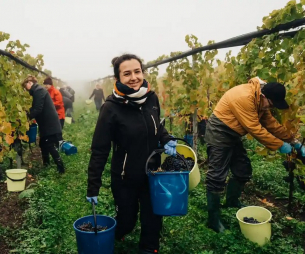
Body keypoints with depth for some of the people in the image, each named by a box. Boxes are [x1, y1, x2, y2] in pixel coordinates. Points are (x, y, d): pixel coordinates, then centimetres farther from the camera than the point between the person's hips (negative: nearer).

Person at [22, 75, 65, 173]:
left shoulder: (38, 90, -13)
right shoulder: (38, 90, 18)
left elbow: (37, 109, -22)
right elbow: (36, 108, 19)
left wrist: (27, 117, -15)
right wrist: (29, 114, 6)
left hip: (50, 124, -10)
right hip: (47, 123, 10)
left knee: (50, 146, -9)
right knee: (43, 144, 18)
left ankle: (61, 169, -6)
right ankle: (46, 165, 31)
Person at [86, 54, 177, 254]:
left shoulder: (152, 98, -7)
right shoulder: (111, 108, -21)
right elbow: (99, 150, -17)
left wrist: (167, 140, -8)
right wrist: (93, 186, -14)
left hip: (153, 174, 4)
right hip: (125, 178, -3)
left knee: (153, 220, 14)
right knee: (127, 221, 15)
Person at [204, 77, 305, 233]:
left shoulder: (259, 100, 3)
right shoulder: (244, 97, -28)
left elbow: (271, 123, 9)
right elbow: (255, 129, -26)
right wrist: (279, 145, -18)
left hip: (232, 134, 10)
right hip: (219, 133, -10)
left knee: (243, 171, 14)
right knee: (217, 176, -7)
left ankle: (232, 201, 35)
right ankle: (213, 218, 4)